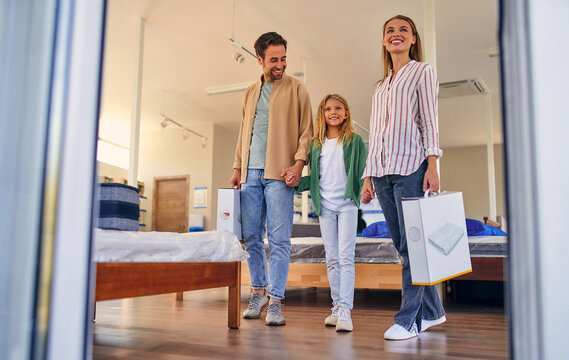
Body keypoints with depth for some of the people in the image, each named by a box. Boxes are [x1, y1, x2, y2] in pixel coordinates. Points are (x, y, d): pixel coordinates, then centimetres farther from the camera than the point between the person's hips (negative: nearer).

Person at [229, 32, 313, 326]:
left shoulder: (296, 89, 7)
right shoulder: (251, 92, 20)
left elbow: (307, 130, 1)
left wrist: (299, 163, -13)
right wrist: (237, 168, 15)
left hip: (278, 173, -4)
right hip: (251, 174, 5)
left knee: (279, 239, -6)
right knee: (251, 237, 6)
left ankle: (275, 301, -1)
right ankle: (258, 290, 21)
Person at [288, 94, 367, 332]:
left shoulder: (355, 141, 3)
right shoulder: (316, 144, 11)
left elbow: (363, 172, -1)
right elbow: (314, 177, 14)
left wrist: (365, 188, -19)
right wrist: (297, 181, -2)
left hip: (347, 204, -4)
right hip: (325, 206, 4)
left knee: (345, 257, -11)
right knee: (331, 259, 7)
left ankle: (345, 310, -12)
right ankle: (336, 308, 15)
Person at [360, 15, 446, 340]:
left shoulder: (422, 72, 8)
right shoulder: (381, 87, 23)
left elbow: (430, 120, -1)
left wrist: (432, 165, -12)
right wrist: (368, 176, 13)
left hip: (411, 166, -6)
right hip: (383, 171, 6)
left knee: (412, 243, -9)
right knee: (403, 244, 5)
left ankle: (408, 319, -5)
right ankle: (432, 311, 16)